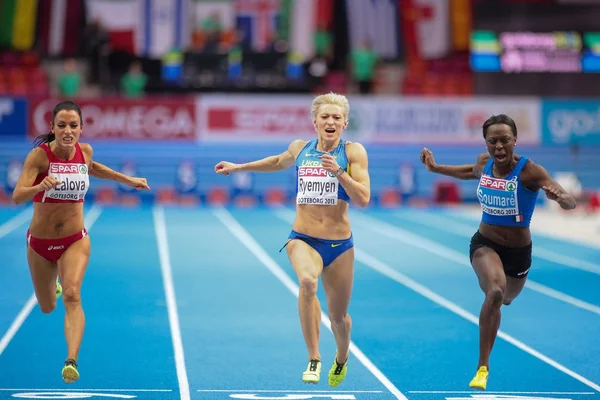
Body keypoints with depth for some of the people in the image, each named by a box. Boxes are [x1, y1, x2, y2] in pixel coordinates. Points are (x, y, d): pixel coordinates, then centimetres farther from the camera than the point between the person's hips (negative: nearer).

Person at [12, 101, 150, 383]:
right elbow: (17, 196, -31)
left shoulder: (85, 151, -6)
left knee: (72, 295, -26)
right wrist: (41, 187, -50)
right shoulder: (40, 155, -19)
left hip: (75, 241, 1)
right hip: (40, 243, -1)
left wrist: (127, 180, 21)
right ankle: (53, 284, 55)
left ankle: (71, 361, -37)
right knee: (47, 308, 17)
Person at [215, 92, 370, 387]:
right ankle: (313, 358, -23)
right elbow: (279, 162, 29)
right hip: (302, 239, 1)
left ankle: (342, 357, 45)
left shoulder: (353, 152, -4)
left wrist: (339, 172, -24)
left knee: (338, 316, 10)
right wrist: (238, 167, 34)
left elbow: (363, 199, -12)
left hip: (339, 244, -1)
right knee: (307, 280, -34)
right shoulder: (299, 148, 5)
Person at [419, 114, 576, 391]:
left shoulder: (530, 171, -24)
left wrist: (559, 197, -54)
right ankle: (483, 366, -24)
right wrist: (435, 168, 18)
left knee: (504, 299, 26)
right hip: (484, 243, 0)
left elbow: (571, 203, -32)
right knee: (495, 291, -31)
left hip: (518, 251, 0)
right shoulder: (484, 162, -9)